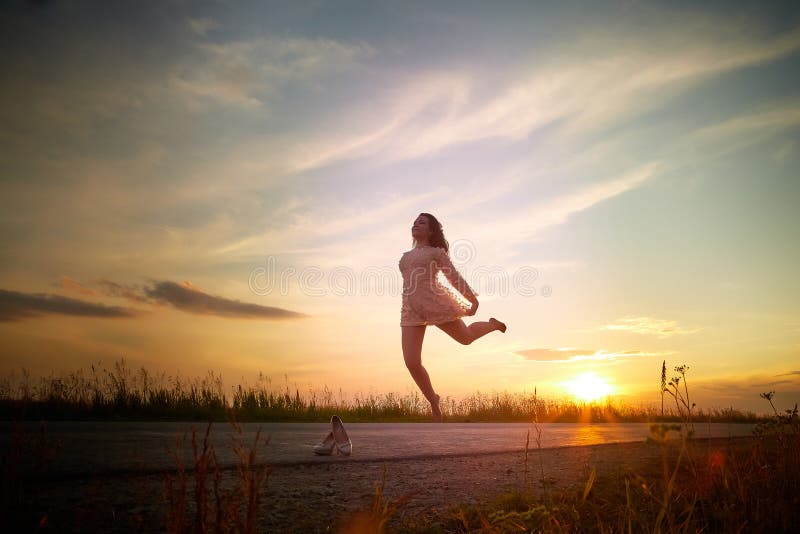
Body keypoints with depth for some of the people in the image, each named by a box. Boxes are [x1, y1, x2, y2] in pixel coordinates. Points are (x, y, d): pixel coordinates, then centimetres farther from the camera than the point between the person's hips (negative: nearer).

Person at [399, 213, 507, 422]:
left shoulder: (437, 252, 7)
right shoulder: (406, 256, 23)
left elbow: (454, 277, 7)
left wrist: (473, 299, 7)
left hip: (435, 303, -4)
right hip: (411, 311, 4)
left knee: (466, 337, 18)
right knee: (412, 363, -9)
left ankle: (492, 325, 51)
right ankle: (433, 401, 13)